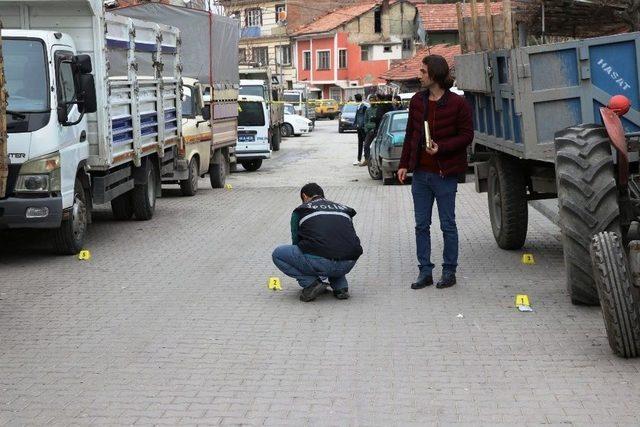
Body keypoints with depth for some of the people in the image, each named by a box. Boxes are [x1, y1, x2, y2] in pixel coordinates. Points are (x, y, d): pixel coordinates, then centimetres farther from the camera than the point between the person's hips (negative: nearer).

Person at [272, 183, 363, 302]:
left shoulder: (300, 211, 19)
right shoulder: (344, 209, 29)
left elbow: (296, 241, 29)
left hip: (319, 262, -5)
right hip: (348, 264, 5)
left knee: (278, 254, 19)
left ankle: (311, 283, 3)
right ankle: (341, 286, 15)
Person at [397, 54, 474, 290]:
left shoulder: (457, 103, -9)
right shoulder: (417, 101, 7)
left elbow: (466, 136, -7)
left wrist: (441, 148, -19)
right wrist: (404, 164, 9)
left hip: (444, 173, -5)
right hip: (420, 173, 5)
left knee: (447, 224, 5)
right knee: (421, 225, 8)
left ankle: (449, 271, 15)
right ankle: (425, 271, 15)